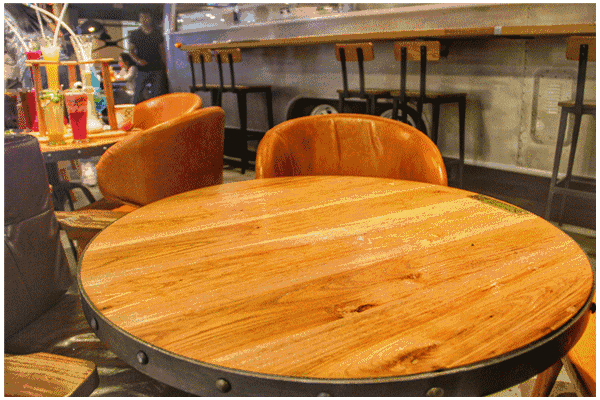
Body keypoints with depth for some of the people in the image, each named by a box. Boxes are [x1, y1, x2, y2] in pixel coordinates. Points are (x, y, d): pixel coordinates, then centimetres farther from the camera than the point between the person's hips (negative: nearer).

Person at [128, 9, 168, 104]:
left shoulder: (157, 34, 11)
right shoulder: (134, 34, 8)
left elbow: (162, 51, 14)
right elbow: (131, 50, 6)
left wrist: (165, 67, 9)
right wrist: (137, 60, -14)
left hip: (157, 69, 1)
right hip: (142, 70, 0)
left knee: (158, 93, -4)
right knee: (137, 94, -5)